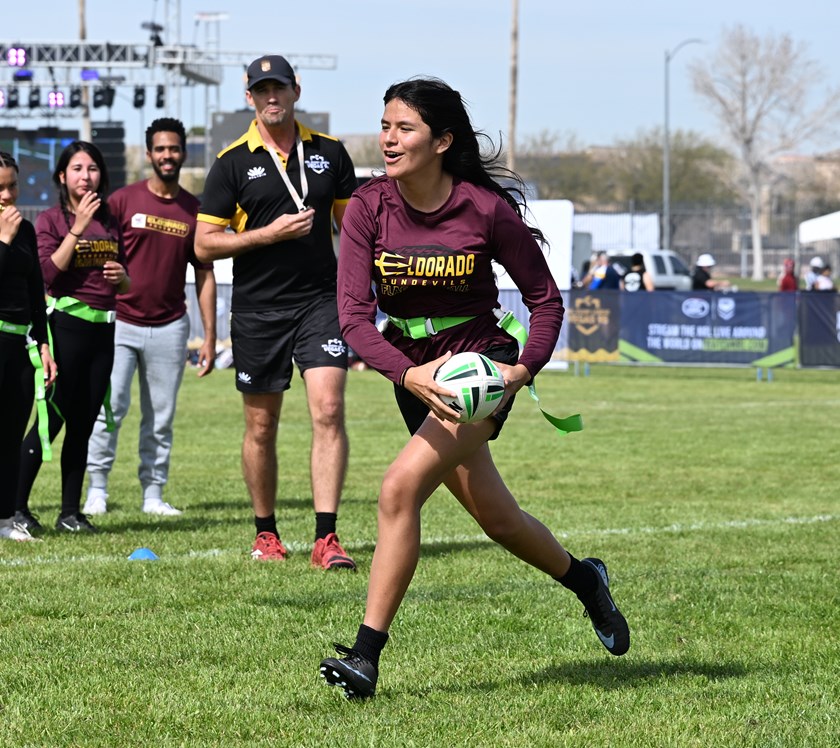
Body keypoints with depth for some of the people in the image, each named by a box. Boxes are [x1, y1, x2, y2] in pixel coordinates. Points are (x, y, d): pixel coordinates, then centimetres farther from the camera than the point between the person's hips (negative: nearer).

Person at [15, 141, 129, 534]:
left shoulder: (110, 222, 14)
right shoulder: (51, 219, -1)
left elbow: (125, 285, 22)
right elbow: (48, 273, -15)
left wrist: (122, 277, -1)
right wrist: (77, 228, -16)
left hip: (103, 329, 5)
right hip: (66, 324, -5)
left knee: (83, 424, 6)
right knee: (53, 417, -9)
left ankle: (71, 512, 9)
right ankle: (17, 506, -4)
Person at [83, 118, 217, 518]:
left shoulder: (194, 210, 7)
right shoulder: (123, 200, 1)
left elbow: (204, 275, 10)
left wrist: (210, 336, 6)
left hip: (169, 327, 2)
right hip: (119, 322, -2)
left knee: (161, 416, 3)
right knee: (110, 405, -11)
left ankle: (153, 492, 9)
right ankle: (97, 485, -3)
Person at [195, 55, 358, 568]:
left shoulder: (329, 152, 7)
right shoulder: (233, 162, 0)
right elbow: (205, 244, -2)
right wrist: (270, 233, -13)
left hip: (321, 299, 0)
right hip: (257, 309, 0)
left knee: (329, 409, -14)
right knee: (261, 426, 6)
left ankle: (327, 538, -16)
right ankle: (266, 534, 22)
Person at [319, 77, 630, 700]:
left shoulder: (487, 209, -15)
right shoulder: (369, 208, -10)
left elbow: (545, 298, -3)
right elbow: (354, 314, -16)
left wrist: (524, 369, -17)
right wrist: (409, 374, -31)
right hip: (413, 374, 4)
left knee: (400, 488, -24)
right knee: (496, 517, 17)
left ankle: (367, 654, -22)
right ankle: (585, 580, 46)